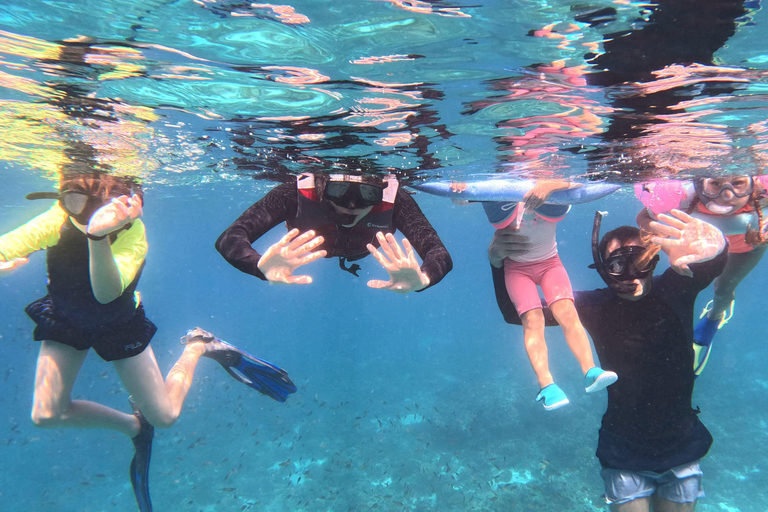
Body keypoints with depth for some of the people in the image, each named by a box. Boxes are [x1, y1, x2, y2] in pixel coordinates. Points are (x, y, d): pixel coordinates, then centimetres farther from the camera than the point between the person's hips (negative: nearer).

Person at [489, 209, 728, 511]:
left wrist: (714, 245, -58)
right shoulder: (595, 306, -14)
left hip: (682, 449, 1)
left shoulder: (674, 291, -13)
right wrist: (498, 262, -30)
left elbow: (714, 264, -34)